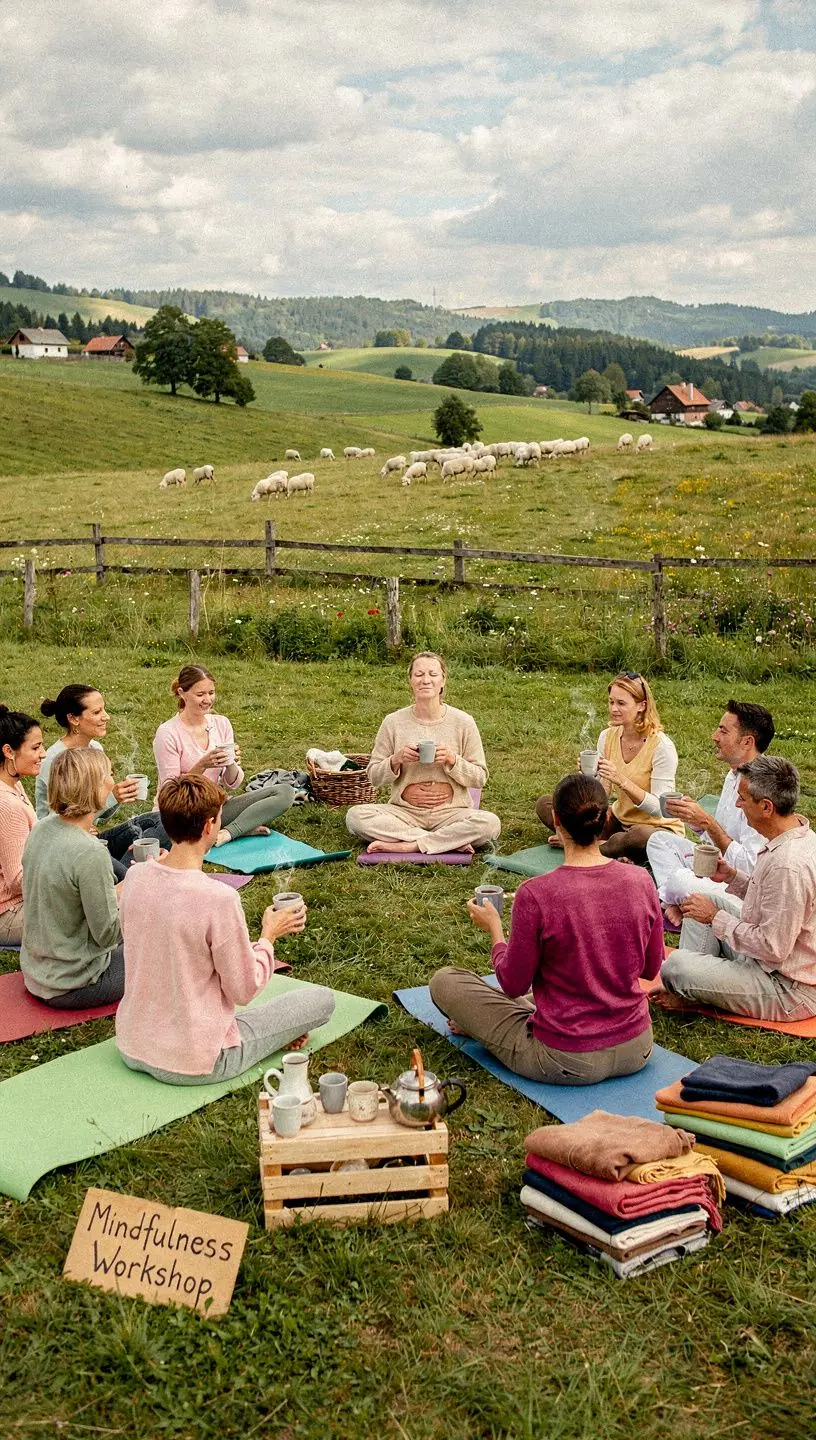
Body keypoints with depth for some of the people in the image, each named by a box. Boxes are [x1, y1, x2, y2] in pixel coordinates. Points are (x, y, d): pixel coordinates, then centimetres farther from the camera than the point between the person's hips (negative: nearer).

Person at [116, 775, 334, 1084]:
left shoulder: (135, 877, -7)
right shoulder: (218, 899, -27)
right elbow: (244, 991, -15)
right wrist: (268, 935, 0)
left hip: (131, 1048, 7)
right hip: (195, 1063, -6)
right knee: (322, 998, 4)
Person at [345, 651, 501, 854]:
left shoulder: (463, 722, -1)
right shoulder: (393, 722, 1)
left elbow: (480, 778, 2)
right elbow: (374, 776, 6)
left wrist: (452, 760, -15)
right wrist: (396, 760, -13)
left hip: (450, 812, -1)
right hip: (404, 811, 1)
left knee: (490, 823, -31)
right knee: (355, 815, -26)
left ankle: (406, 846, -22)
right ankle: (451, 841, -23)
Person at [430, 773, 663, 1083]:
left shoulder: (536, 895, -23)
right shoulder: (640, 881, -10)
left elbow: (514, 984, -10)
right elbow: (651, 969, 5)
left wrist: (494, 928, 6)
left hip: (566, 1060, -5)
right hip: (636, 1051, 5)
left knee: (444, 981, 8)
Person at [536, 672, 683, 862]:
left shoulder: (661, 746, -20)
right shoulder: (607, 737, -2)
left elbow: (660, 809, -22)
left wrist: (623, 781, -34)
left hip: (658, 826, -6)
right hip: (619, 819, 6)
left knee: (641, 836, -44)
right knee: (545, 804, -6)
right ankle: (614, 852, -18)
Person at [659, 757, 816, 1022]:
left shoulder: (788, 865, -32)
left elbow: (773, 948, -28)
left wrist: (716, 918, -16)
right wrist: (732, 877, 4)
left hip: (789, 990, -10)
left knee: (676, 965, -19)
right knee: (705, 902, 14)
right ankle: (694, 985, 11)